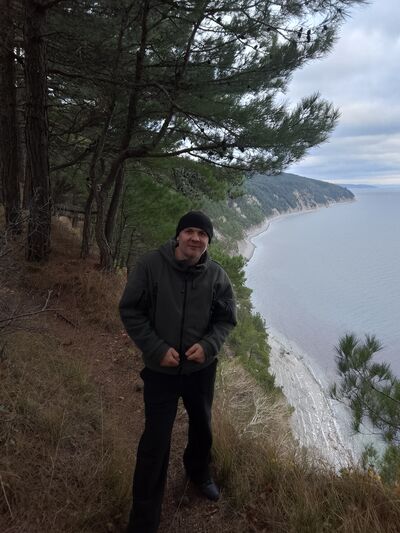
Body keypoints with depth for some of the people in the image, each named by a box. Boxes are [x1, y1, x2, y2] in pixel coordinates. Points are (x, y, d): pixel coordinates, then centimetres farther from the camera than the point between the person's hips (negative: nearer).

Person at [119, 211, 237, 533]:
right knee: (155, 441, 2)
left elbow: (226, 319, 1)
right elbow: (130, 311, -11)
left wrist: (207, 345, -18)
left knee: (202, 427, 24)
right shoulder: (151, 266, -17)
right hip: (161, 370, -3)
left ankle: (199, 473, 57)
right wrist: (157, 348, -19)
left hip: (202, 369, 3)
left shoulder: (217, 275, -9)